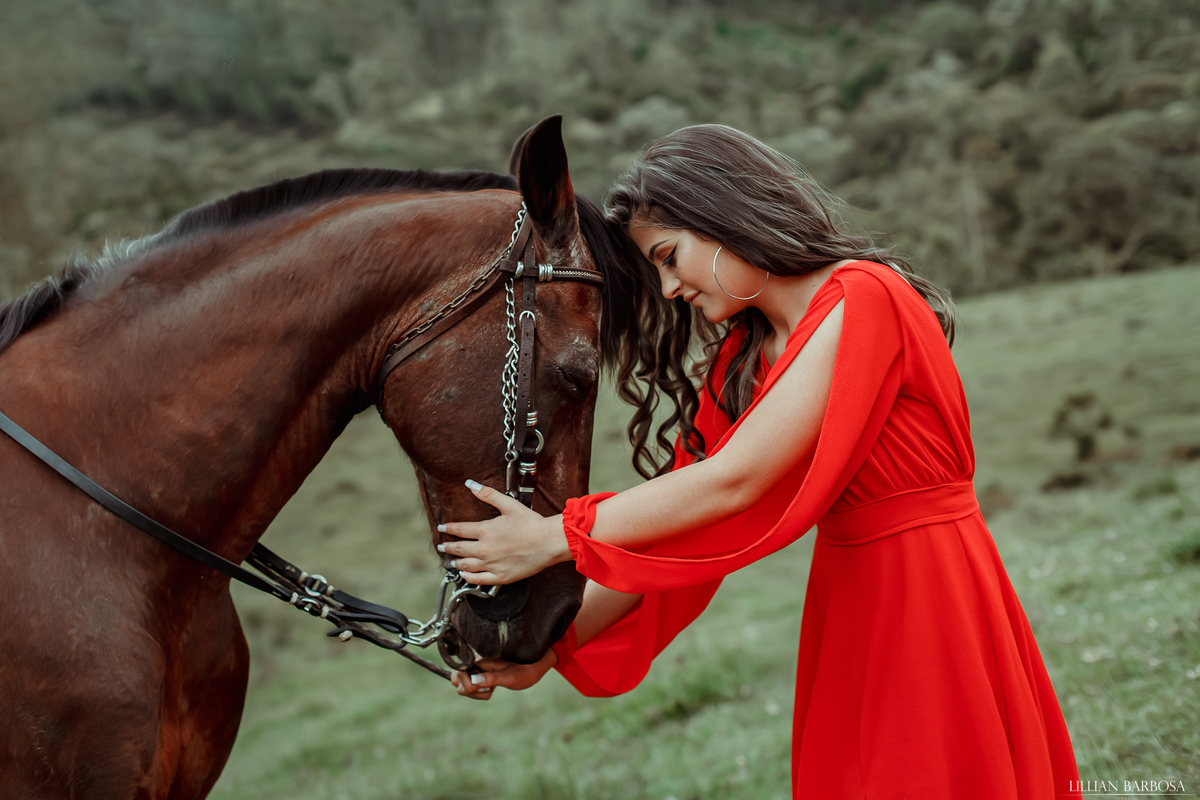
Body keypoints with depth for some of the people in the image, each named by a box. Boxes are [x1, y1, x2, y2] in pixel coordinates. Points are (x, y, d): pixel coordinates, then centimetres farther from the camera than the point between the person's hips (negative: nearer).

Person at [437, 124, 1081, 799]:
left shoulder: (864, 299, -17)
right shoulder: (742, 361, 10)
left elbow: (732, 483, -22)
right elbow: (680, 527, 7)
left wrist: (552, 539, -16)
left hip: (933, 602, -7)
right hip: (846, 611, 8)